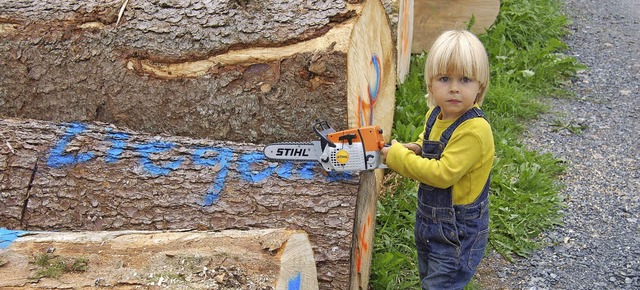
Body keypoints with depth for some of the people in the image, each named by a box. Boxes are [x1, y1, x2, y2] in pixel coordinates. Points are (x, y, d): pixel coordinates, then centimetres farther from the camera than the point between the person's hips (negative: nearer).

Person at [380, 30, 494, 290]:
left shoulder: (473, 130, -30)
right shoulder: (436, 115, -2)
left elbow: (443, 173, -33)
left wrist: (398, 157, -24)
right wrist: (417, 150, -3)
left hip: (458, 233, -9)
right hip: (430, 220, 9)